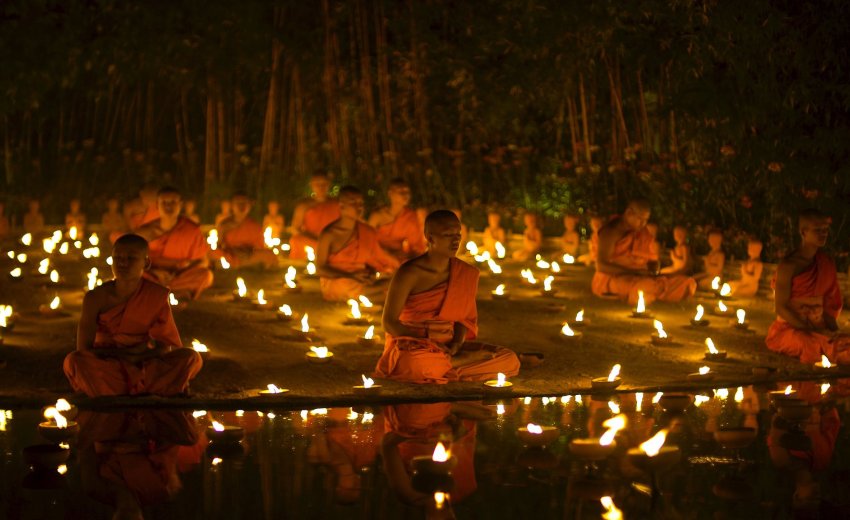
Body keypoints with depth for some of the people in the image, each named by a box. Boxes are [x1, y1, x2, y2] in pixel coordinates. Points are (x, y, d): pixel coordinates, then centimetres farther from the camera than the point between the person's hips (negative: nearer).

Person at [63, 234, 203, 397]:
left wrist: (138, 355, -19)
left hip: (145, 367, 2)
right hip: (107, 368, -2)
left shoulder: (157, 296, -4)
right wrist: (124, 354, -16)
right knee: (74, 361, -33)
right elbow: (84, 349, -10)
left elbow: (171, 345, -3)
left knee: (191, 358, -25)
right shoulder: (96, 298, -8)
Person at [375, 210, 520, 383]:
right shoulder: (409, 273, -11)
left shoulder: (466, 274, 4)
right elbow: (389, 323, -10)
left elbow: (462, 317, 12)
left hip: (447, 348, 6)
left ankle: (443, 365, -15)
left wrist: (457, 344, -9)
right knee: (416, 364, -44)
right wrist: (428, 342, -19)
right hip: (412, 348, -6)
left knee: (510, 361, -14)